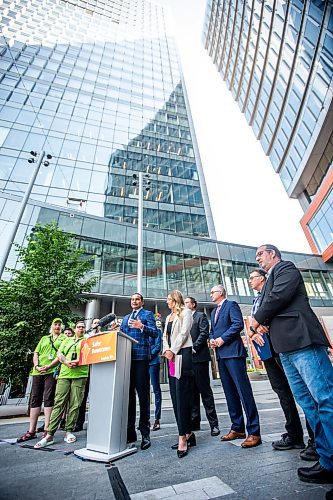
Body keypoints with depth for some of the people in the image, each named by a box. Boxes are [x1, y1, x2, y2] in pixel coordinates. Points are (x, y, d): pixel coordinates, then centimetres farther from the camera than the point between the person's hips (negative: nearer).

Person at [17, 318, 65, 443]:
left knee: (48, 399, -4)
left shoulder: (64, 339, 5)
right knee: (35, 399, 8)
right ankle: (31, 431, 18)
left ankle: (46, 429, 5)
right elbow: (36, 354, 15)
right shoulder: (44, 338, 21)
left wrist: (48, 366, -15)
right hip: (38, 371, 5)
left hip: (52, 371, -4)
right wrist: (36, 366, -3)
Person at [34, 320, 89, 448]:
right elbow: (59, 354, 11)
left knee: (74, 405, 1)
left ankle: (69, 432, 11)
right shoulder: (67, 340, 21)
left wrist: (78, 362, -17)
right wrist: (66, 362, -9)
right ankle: (49, 435, 4)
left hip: (80, 375, -2)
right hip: (64, 374, 2)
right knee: (59, 403, -1)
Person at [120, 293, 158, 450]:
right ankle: (130, 431, 25)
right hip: (126, 358, 6)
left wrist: (141, 327, -22)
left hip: (141, 356, -5)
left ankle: (145, 433, 10)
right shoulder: (125, 318, 23)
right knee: (128, 394, 12)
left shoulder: (148, 314, 5)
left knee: (143, 395, 0)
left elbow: (154, 333, -7)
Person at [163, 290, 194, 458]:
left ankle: (183, 437, -3)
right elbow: (165, 336, 17)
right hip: (171, 358, 8)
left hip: (182, 355, -8)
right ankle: (187, 433, 14)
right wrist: (166, 350, 1)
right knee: (175, 397, 6)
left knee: (182, 396, -8)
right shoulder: (169, 317, 23)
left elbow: (183, 333, -10)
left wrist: (173, 350, -12)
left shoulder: (185, 312, 1)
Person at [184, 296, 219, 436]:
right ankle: (194, 422, 24)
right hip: (187, 359, 6)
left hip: (199, 357, -6)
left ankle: (213, 423, 9)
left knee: (205, 390, 0)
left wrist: (194, 348, -14)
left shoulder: (201, 316, 0)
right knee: (192, 392, 13)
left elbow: (204, 333, -11)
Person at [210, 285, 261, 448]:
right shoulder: (214, 311, 21)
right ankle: (237, 428, 23)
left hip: (233, 352, -8)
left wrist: (222, 339, -16)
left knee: (244, 391, -6)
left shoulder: (231, 305, -4)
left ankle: (254, 432, 3)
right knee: (230, 393, 13)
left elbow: (238, 324, -16)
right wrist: (212, 339, 2)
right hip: (221, 354, 8)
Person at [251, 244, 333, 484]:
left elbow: (280, 295, -16)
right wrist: (263, 322, 4)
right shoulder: (270, 280, 28)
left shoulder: (286, 267, 2)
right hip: (286, 348, 10)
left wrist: (258, 318, -5)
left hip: (302, 341, -10)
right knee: (308, 403, 9)